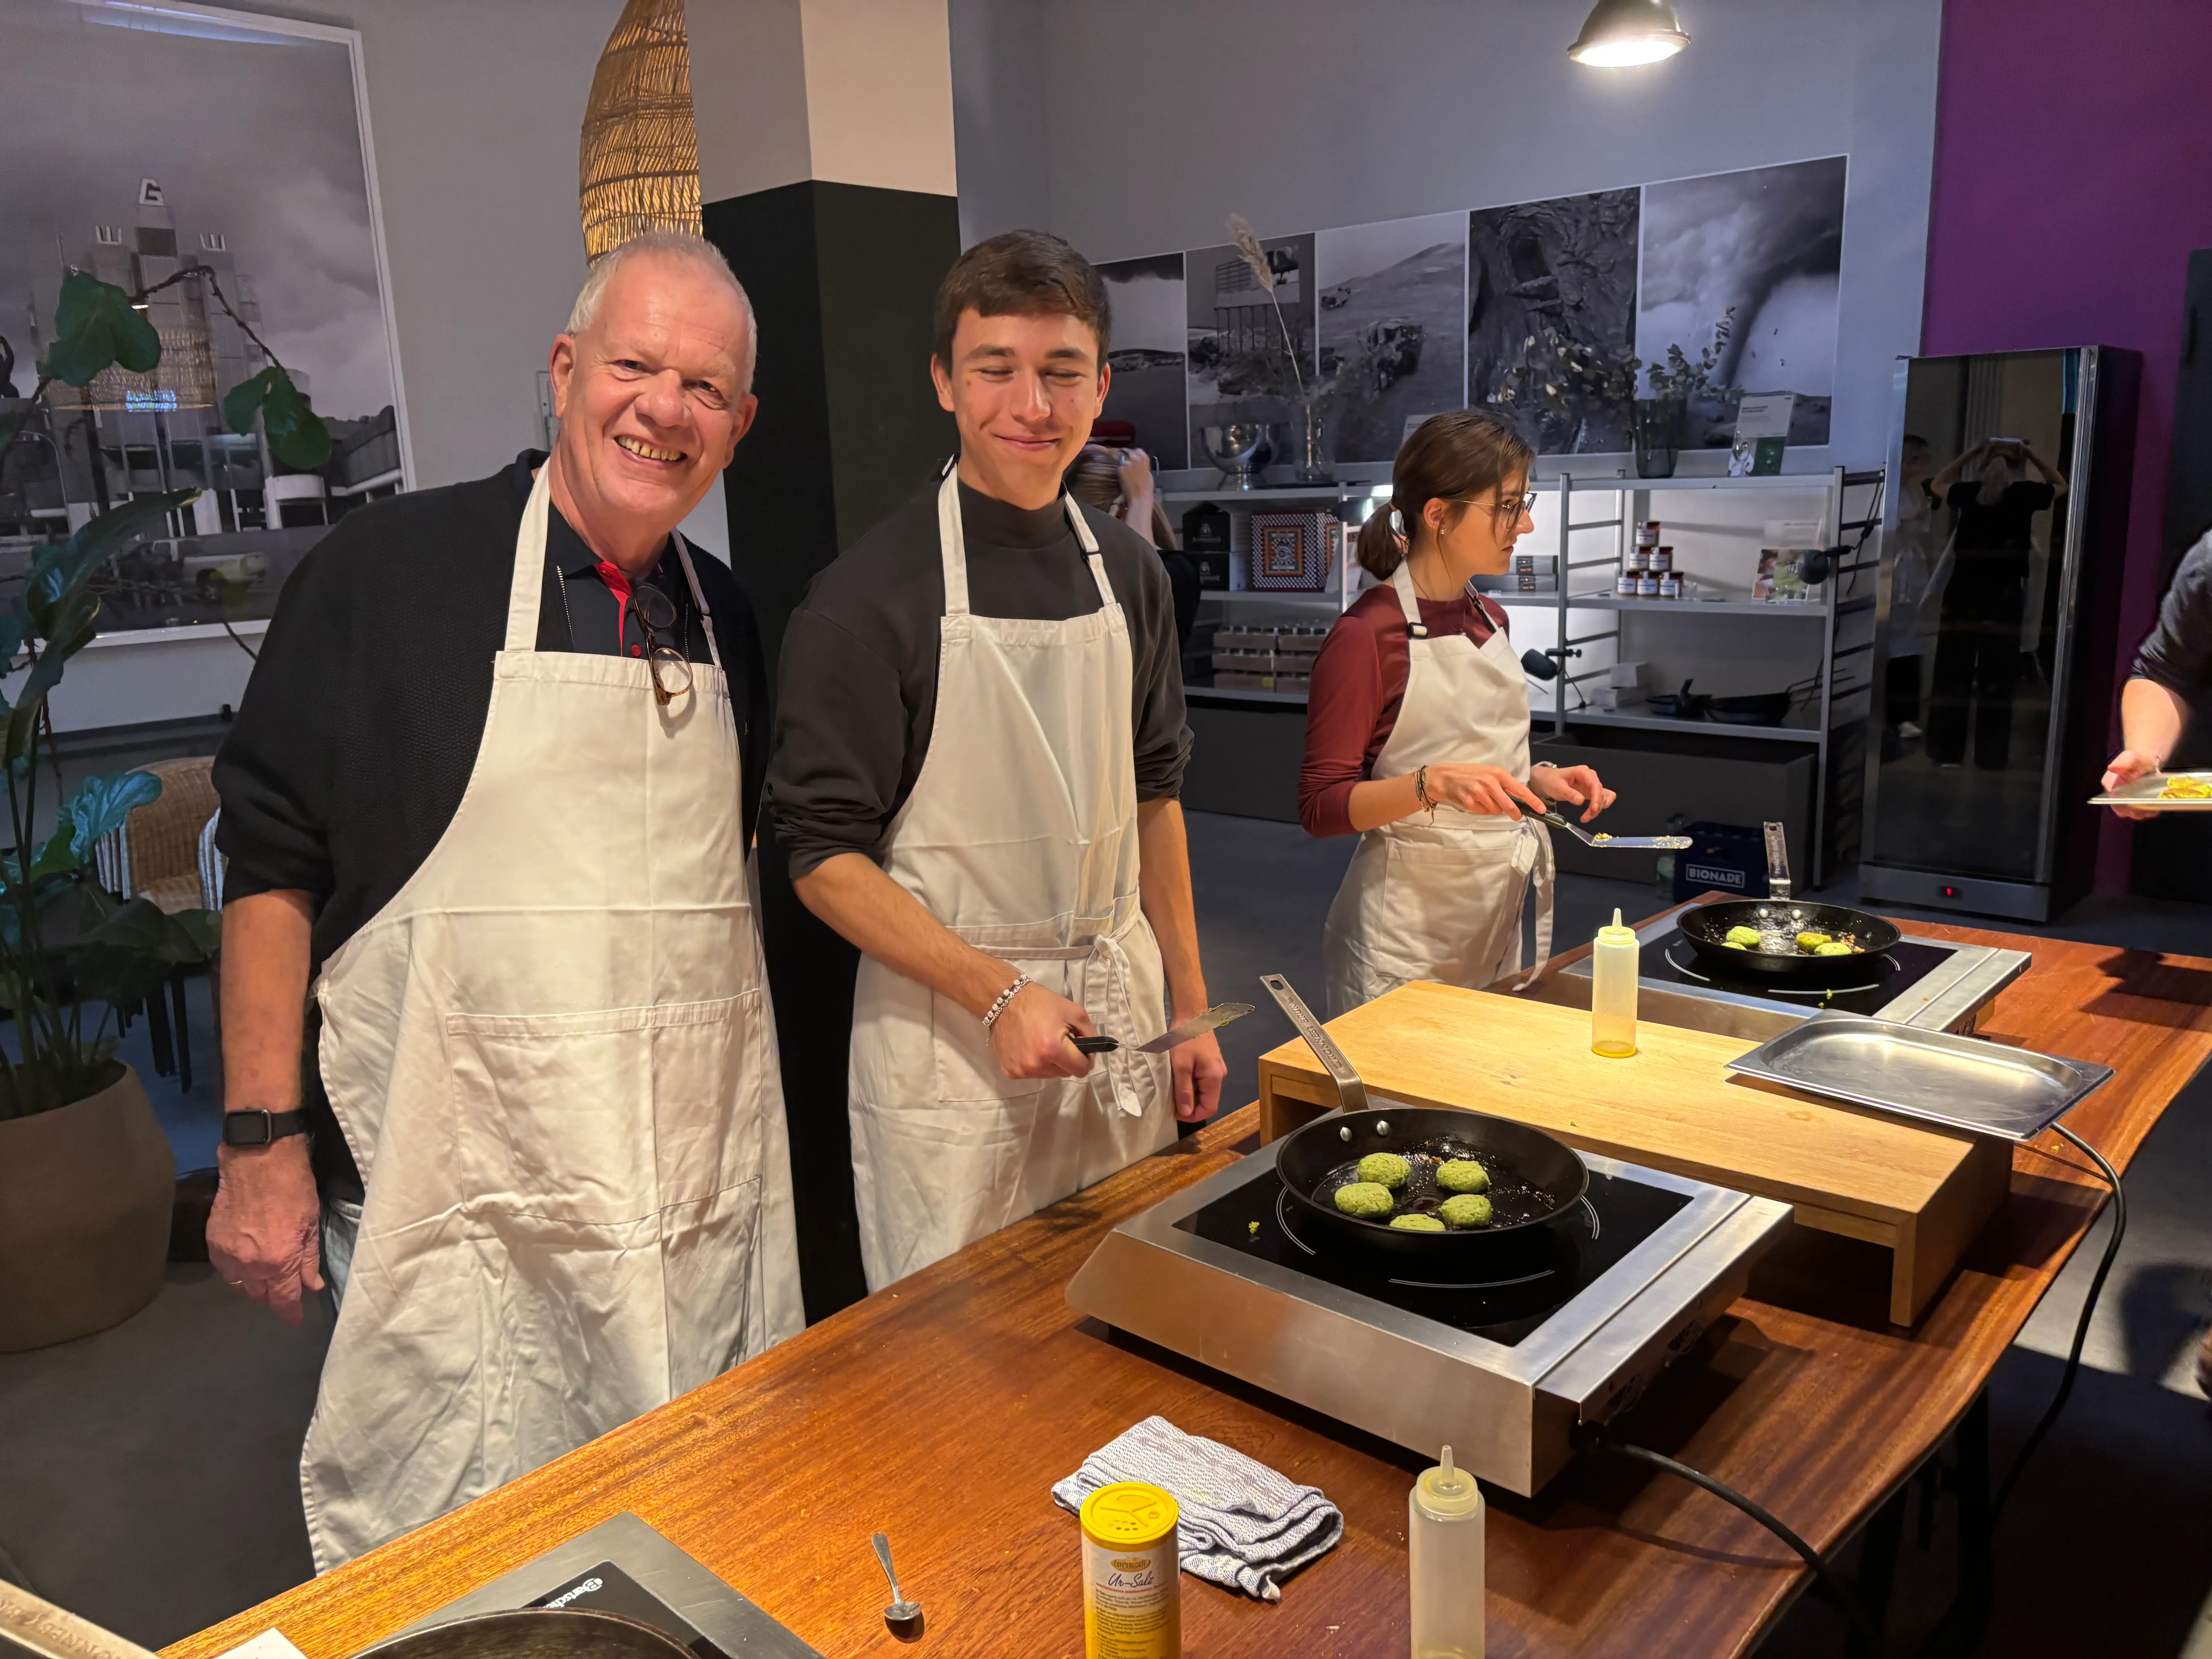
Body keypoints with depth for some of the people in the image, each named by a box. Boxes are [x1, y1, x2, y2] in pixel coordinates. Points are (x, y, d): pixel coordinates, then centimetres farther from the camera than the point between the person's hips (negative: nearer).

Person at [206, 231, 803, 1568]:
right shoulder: (397, 568, -6)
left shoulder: (722, 615, 9)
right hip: (459, 1199, -4)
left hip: (699, 1198, 5)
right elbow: (273, 858, -5)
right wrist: (264, 1140, -8)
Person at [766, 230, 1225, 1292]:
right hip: (949, 1034, -5)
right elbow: (824, 858, -12)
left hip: (1117, 1014, 6)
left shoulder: (1127, 569, 6)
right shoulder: (870, 595, -13)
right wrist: (999, 994, -20)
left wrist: (1189, 1004, 12)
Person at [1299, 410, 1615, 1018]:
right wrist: (1434, 784, -28)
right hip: (1412, 928, -7)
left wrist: (1540, 780, 3)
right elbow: (1321, 807, -15)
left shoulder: (1490, 619, 9)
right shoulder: (1366, 635, -14)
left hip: (1506, 911, 7)